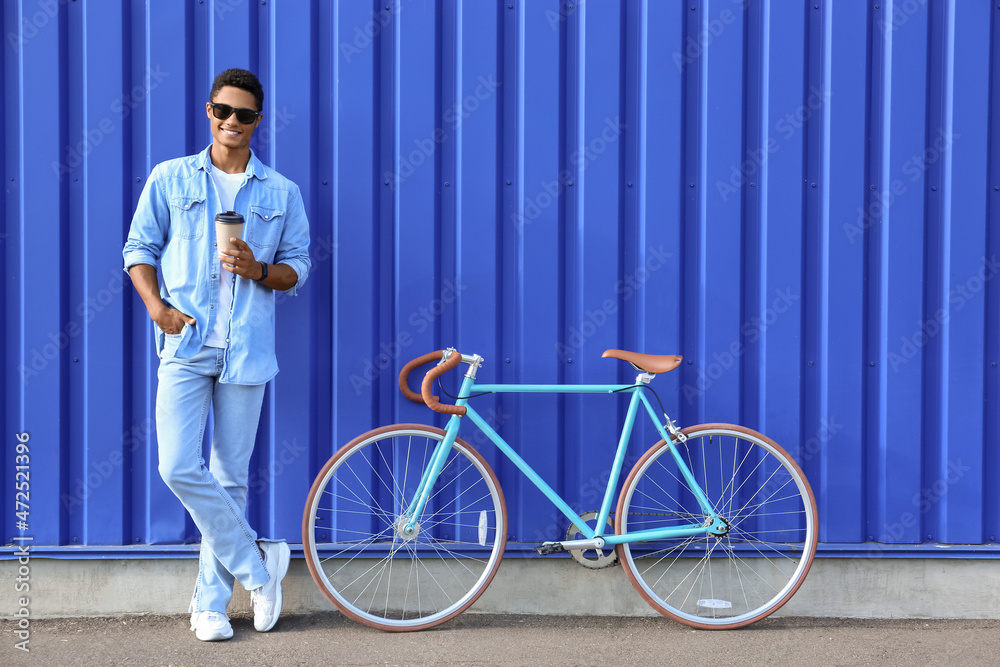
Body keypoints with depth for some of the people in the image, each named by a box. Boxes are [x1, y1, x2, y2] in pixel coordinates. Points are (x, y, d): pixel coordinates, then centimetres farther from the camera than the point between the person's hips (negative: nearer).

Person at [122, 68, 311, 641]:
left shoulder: (282, 193, 10)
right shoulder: (170, 178, 8)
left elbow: (299, 267, 12)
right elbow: (140, 248, 9)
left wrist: (258, 270, -10)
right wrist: (157, 307, -7)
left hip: (246, 350, 1)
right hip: (186, 343, -1)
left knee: (231, 479, 5)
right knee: (179, 467, -14)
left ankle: (211, 602, 16)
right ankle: (258, 562, 4)